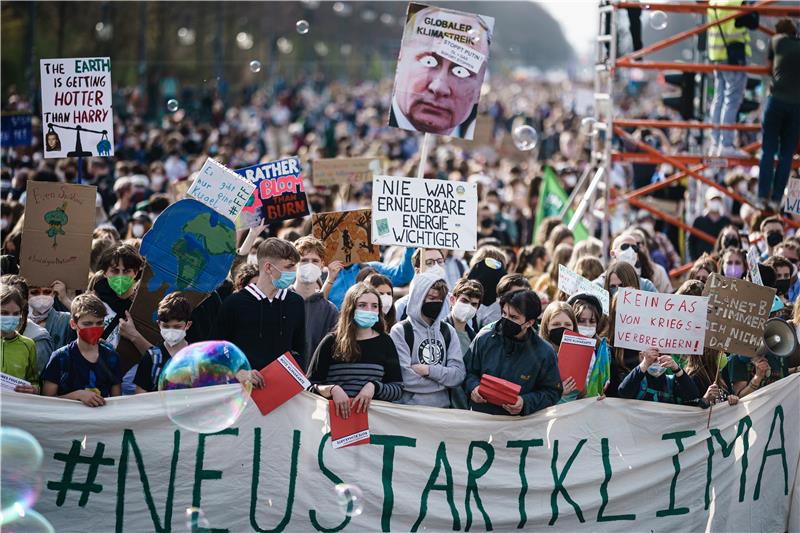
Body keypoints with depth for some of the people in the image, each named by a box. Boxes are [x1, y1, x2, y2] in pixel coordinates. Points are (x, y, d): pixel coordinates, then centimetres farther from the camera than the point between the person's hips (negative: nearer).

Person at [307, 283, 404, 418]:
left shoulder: (384, 342, 14)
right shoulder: (332, 342, 8)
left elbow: (398, 389, 10)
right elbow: (310, 385, 6)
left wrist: (374, 387, -8)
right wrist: (332, 389, -13)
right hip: (336, 413, -1)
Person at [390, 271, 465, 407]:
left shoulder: (448, 331, 9)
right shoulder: (401, 331, -5)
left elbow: (459, 375, 0)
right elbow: (403, 378, -16)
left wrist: (429, 370, -13)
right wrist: (444, 376, -8)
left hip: (443, 407, 4)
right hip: (410, 408, -4)